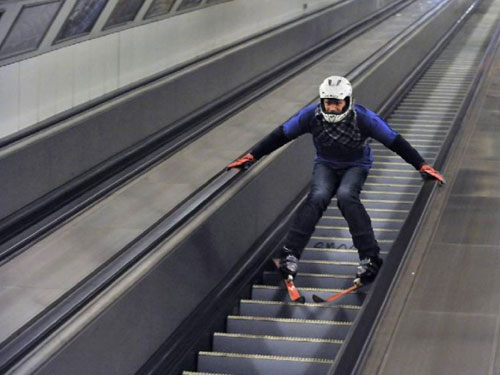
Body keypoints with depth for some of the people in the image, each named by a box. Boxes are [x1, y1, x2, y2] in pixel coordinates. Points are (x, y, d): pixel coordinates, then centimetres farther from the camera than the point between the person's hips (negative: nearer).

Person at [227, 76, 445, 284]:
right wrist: (251, 157, -11)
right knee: (318, 197, -28)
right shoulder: (311, 115, -17)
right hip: (325, 165, 2)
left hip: (356, 166, -2)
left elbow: (395, 142, -18)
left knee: (346, 196, -32)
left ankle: (370, 257, -29)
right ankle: (290, 254, -29)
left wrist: (423, 167, -19)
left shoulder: (363, 118, -23)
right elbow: (280, 136, -8)